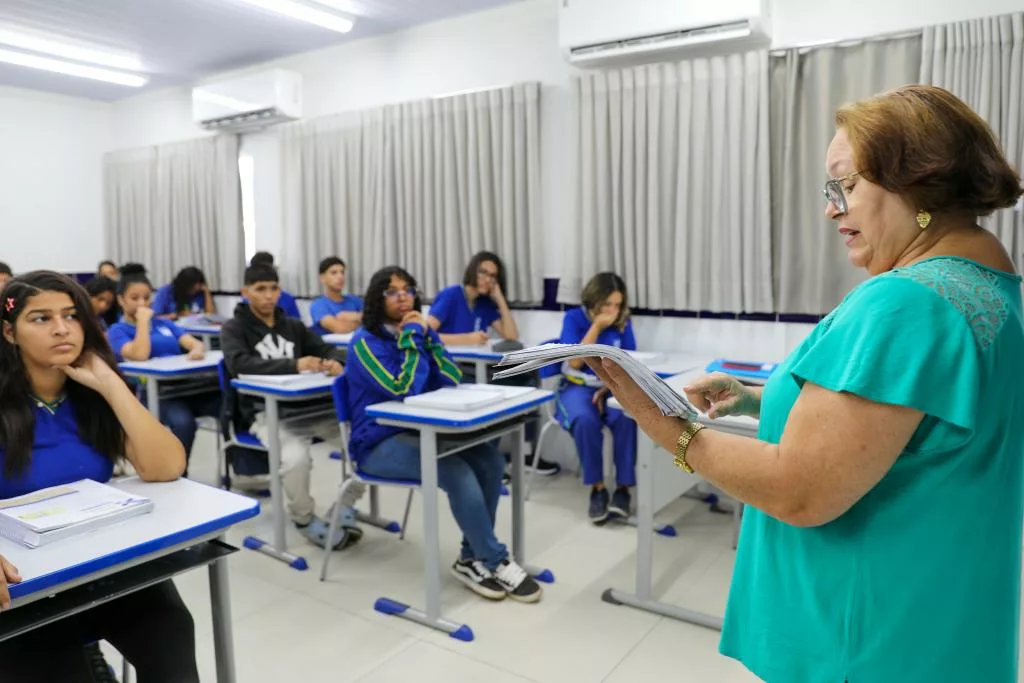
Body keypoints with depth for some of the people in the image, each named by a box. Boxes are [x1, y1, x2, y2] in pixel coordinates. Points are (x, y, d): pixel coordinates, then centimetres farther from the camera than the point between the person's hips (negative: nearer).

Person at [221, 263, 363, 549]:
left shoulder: (294, 326, 18)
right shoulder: (234, 329, 4)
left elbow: (328, 349, 9)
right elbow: (239, 364, -16)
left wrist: (335, 362, -19)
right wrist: (293, 365, -31)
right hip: (264, 414, -4)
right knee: (296, 456, -34)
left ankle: (346, 508, 4)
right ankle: (304, 520, -4)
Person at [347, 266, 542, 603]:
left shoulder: (417, 331, 10)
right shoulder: (365, 342, -10)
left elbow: (451, 380, 1)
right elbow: (403, 388, -22)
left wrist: (428, 335, -8)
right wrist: (413, 338, -14)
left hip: (418, 432, 7)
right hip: (379, 444, -7)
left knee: (489, 459, -17)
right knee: (456, 470, -30)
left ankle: (472, 559, -6)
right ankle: (496, 562, -13)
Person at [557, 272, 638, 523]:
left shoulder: (623, 323, 4)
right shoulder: (574, 318, -2)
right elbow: (574, 362, -12)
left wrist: (608, 389, -15)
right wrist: (597, 327, -15)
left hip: (613, 388, 2)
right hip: (578, 387, -1)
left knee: (626, 418, -33)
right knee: (585, 420, -36)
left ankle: (623, 488, -21)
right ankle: (597, 488, -21)